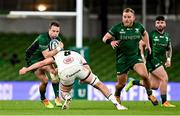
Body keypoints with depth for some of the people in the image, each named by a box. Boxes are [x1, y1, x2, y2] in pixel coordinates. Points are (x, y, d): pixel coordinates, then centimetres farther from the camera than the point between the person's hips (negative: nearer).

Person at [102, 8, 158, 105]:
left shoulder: (138, 27, 1)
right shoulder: (117, 28, -7)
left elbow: (144, 33, 24)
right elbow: (105, 38, -6)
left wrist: (147, 44, 17)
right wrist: (111, 41, -27)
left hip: (135, 56, 1)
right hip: (122, 59, -1)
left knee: (144, 75, -22)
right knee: (121, 83, 4)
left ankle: (150, 94, 2)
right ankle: (116, 96, 38)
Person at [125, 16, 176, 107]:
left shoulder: (167, 36, 11)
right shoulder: (151, 34, -7)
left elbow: (169, 49, 24)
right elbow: (141, 44, -3)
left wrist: (169, 58, 8)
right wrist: (142, 57, -12)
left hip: (161, 62, 7)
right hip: (152, 61, -7)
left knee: (154, 86, 5)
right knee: (164, 78, -20)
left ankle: (134, 82, 26)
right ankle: (164, 102, -11)